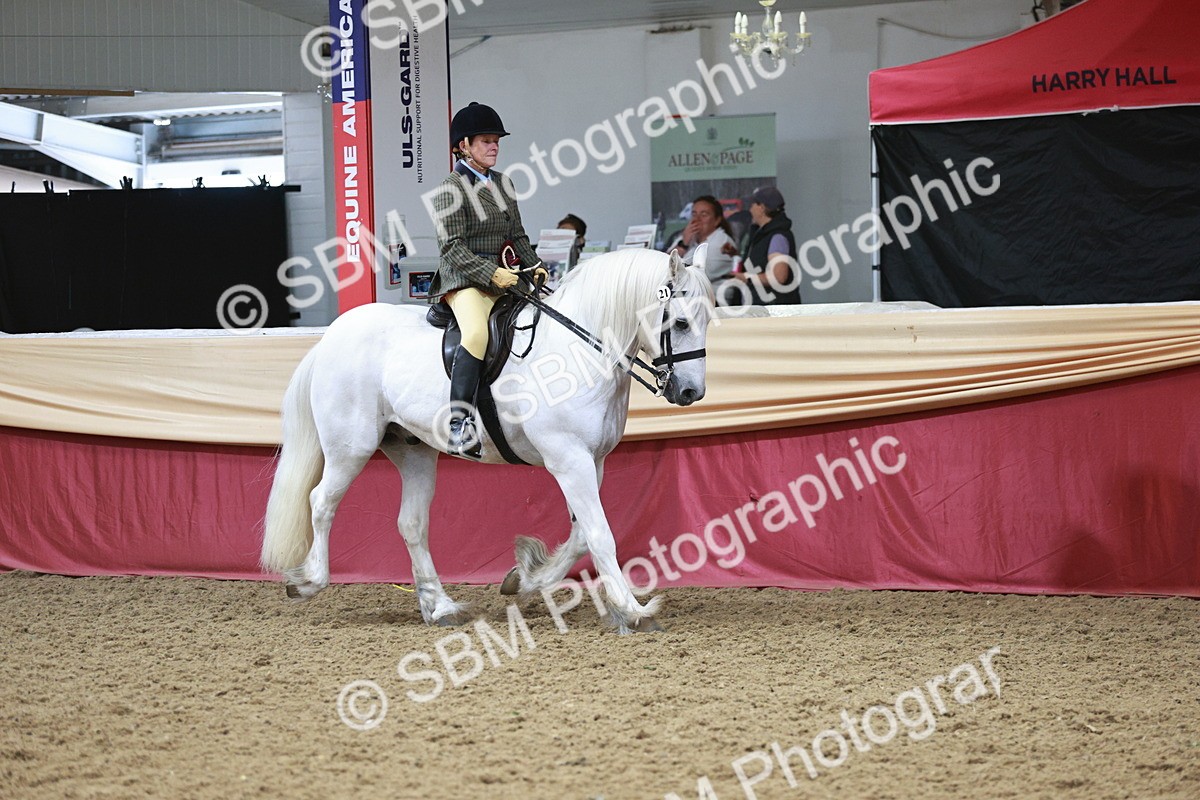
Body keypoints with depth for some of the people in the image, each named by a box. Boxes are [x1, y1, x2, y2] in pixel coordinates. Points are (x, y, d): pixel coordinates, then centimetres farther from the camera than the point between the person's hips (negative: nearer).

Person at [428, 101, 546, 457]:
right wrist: (491, 273, -23)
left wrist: (535, 266, 5)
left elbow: (517, 236, 23)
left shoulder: (502, 183, 18)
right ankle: (460, 423, -39)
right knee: (477, 332, -34)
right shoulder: (452, 189, -5)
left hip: (503, 275, 9)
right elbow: (453, 247, -13)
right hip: (464, 278, -8)